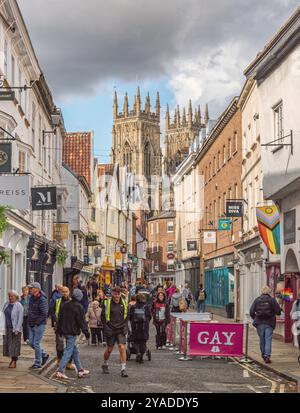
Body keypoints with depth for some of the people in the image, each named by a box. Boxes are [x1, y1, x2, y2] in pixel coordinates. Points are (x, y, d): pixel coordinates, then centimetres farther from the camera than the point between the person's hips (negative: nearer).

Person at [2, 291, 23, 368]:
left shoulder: (19, 306, -8)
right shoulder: (6, 304, 9)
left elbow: (20, 318, -11)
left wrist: (17, 329, -16)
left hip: (15, 328, -6)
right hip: (7, 328, 6)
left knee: (14, 344, -4)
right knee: (7, 344, 6)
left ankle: (14, 362, -1)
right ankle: (12, 359, 18)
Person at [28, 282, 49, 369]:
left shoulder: (42, 300, -17)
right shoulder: (31, 298, 9)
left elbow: (44, 314, -22)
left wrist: (37, 323, -19)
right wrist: (30, 321, 12)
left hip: (39, 325, -9)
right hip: (32, 325, 9)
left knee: (36, 344, -4)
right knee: (31, 343, 12)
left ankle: (37, 363, 7)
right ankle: (44, 355, 30)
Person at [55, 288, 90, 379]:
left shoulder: (66, 305, 9)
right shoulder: (79, 307, -13)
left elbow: (60, 318, 15)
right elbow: (82, 321, -13)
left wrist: (59, 330, 24)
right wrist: (86, 332, -5)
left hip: (65, 331, 8)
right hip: (72, 332, -8)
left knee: (75, 350, 15)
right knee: (68, 351, -6)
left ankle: (80, 370, 21)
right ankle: (60, 371, -12)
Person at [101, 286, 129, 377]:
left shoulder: (124, 303, 3)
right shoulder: (107, 303, -5)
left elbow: (126, 316, 14)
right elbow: (103, 317, 1)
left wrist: (125, 327, 2)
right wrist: (106, 328, -8)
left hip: (121, 330, 1)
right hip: (110, 330, -1)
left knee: (122, 347, -11)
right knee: (109, 349, 8)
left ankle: (123, 369, -9)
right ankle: (105, 365, 33)